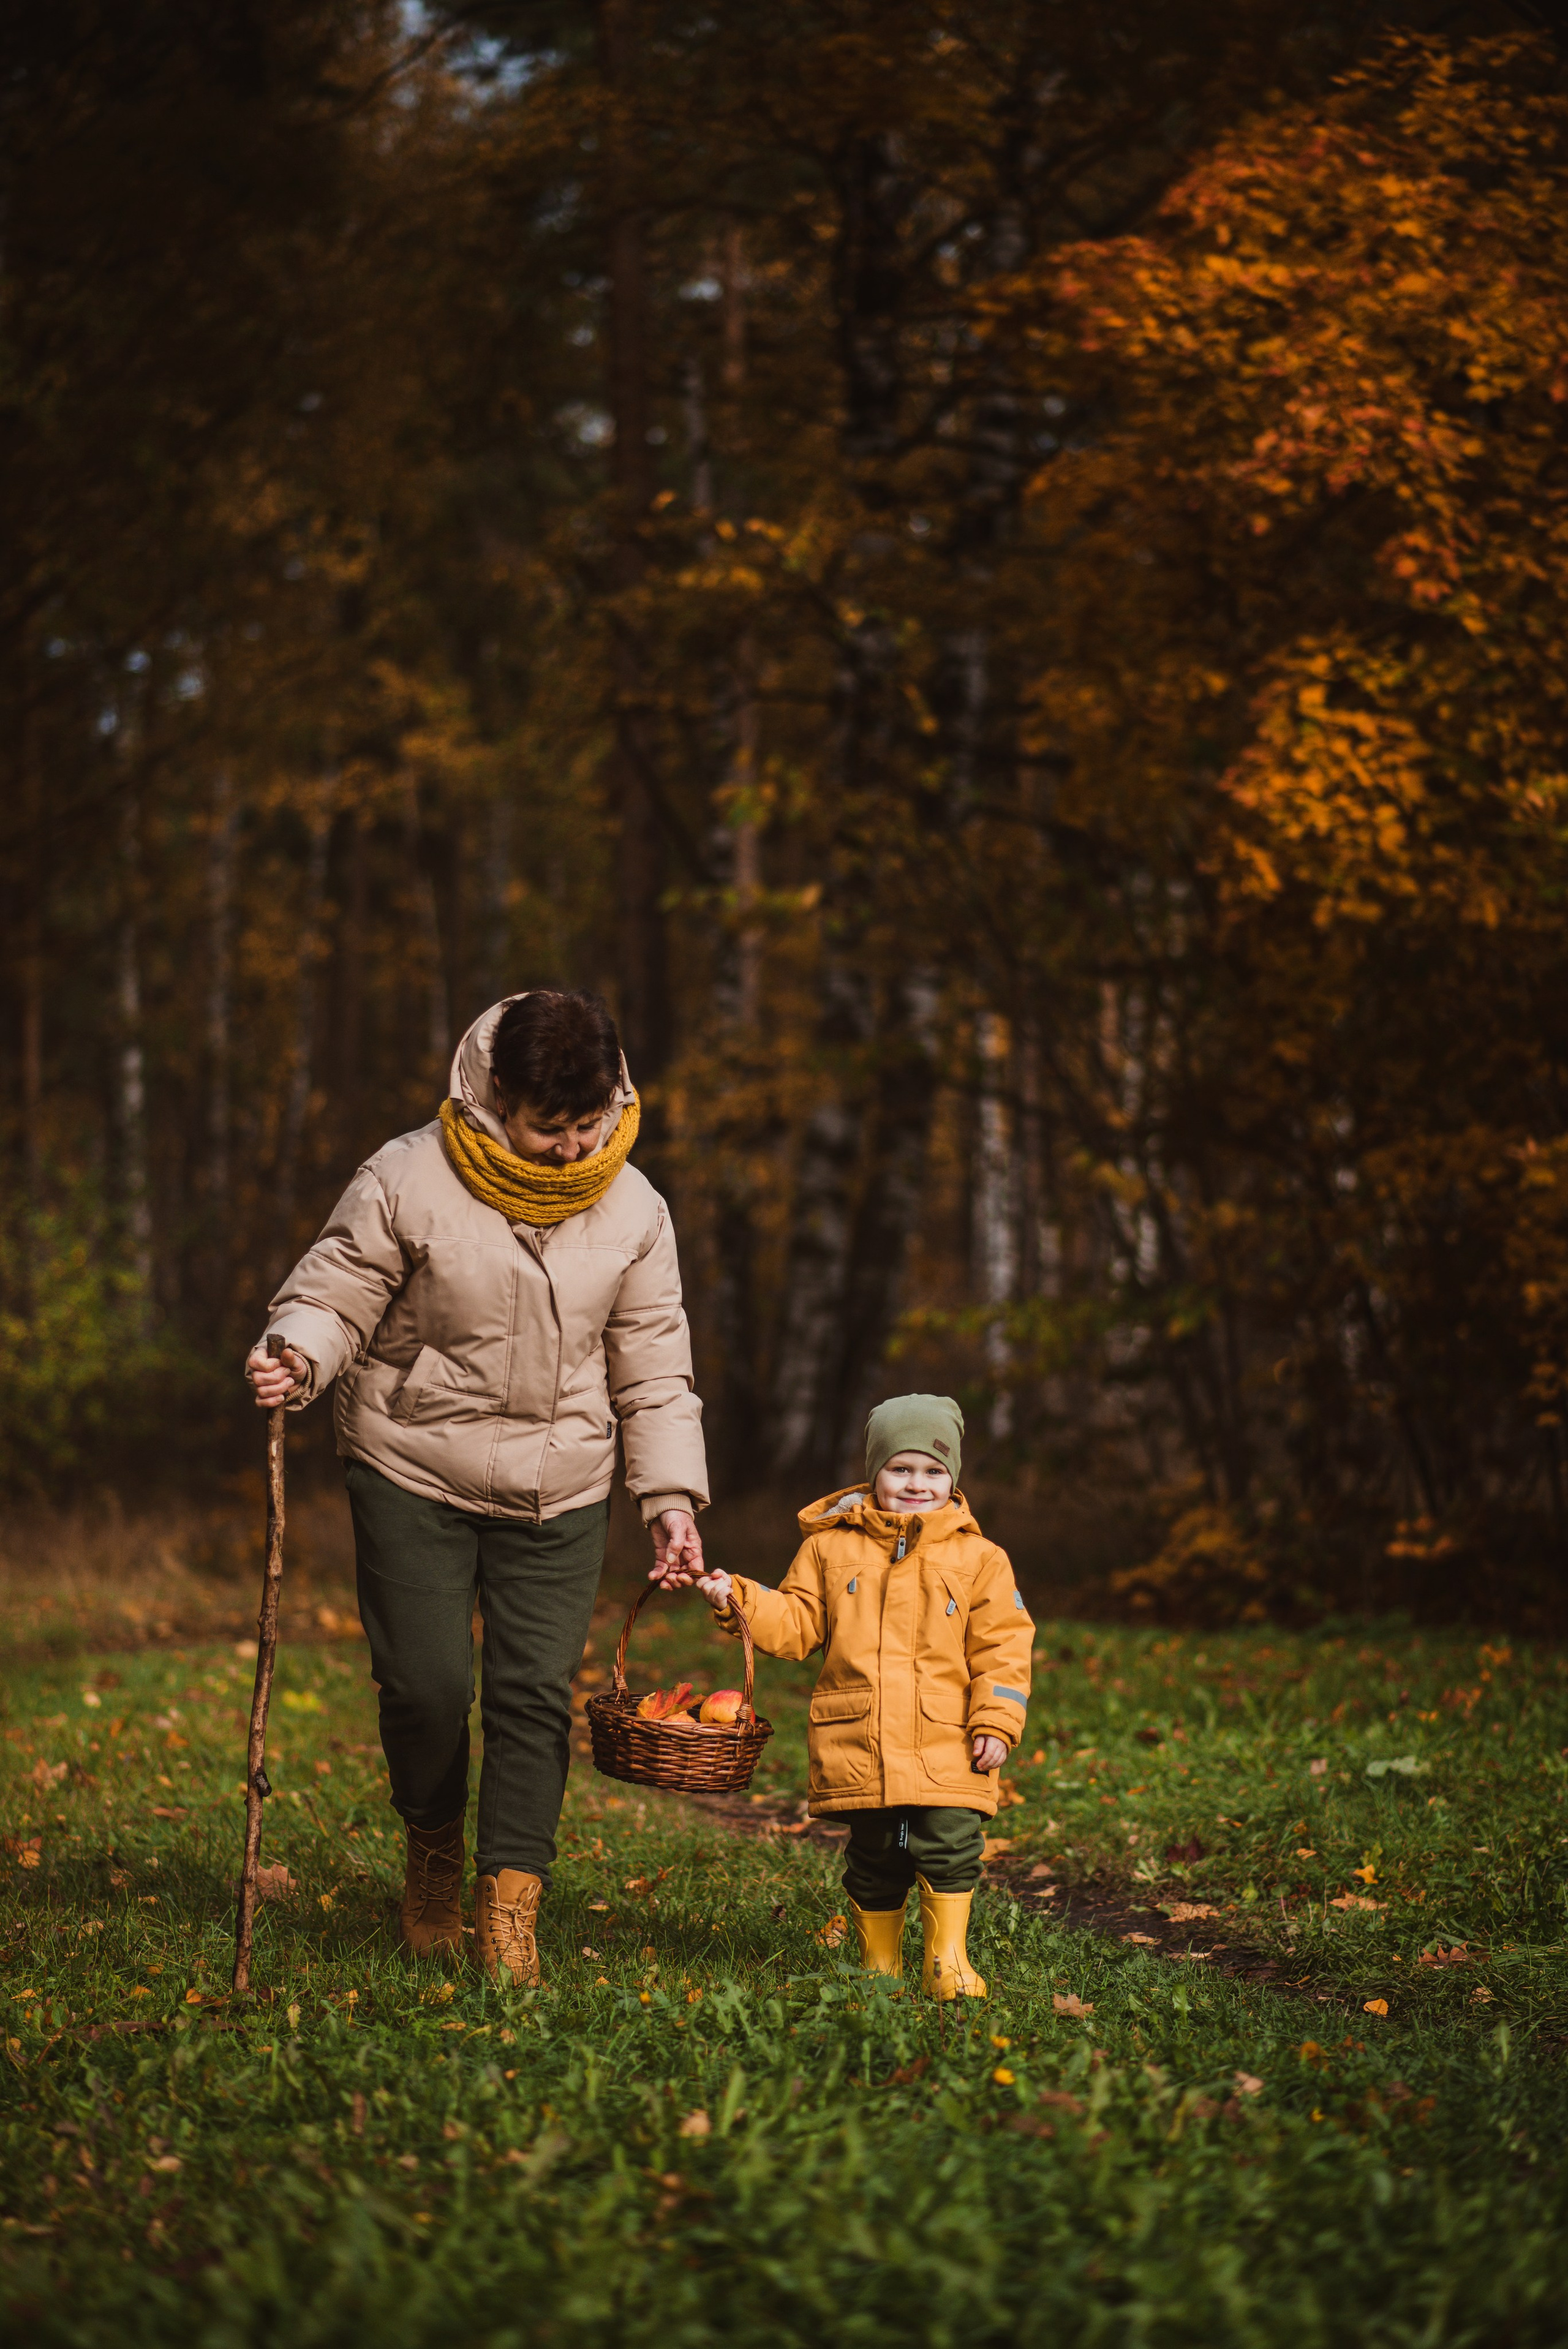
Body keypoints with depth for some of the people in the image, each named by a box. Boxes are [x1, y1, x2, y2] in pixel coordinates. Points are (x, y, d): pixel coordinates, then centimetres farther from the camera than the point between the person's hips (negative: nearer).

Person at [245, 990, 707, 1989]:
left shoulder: (632, 1209, -2)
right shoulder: (410, 1181, -12)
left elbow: (653, 1369, 5)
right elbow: (337, 1293, -6)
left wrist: (672, 1498, 0)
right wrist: (299, 1354, -29)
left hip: (559, 1493, 2)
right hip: (414, 1472, -2)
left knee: (537, 1693, -5)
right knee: (426, 1682, -6)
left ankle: (510, 1905, 3)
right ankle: (434, 1850, 23)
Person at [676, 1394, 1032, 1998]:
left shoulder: (979, 1560, 5)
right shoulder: (830, 1548, 9)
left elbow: (1001, 1647, 3)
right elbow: (795, 1622, 10)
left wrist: (996, 1722, -5)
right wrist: (739, 1600, -5)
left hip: (946, 1748, -1)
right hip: (859, 1748, 1)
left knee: (950, 1847, -9)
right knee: (873, 1861, 7)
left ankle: (948, 1960, 6)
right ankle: (878, 1965, 22)